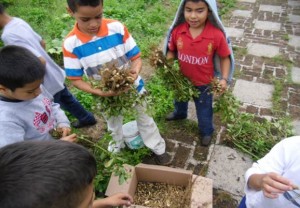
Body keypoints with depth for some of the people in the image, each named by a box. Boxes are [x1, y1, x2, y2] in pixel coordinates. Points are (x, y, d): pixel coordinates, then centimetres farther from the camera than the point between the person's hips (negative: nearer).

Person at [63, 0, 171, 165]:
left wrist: (135, 72, -37)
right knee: (113, 123, 29)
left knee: (144, 119, 19)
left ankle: (158, 149, 43)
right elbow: (75, 79, -16)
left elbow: (136, 57, -15)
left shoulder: (117, 28, -24)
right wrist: (99, 92, -31)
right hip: (107, 95, 1)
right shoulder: (71, 44, -23)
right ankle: (118, 146, 60)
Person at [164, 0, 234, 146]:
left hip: (204, 83, -3)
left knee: (204, 110, 22)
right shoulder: (177, 31, -20)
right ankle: (179, 113, 70)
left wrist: (224, 78, -21)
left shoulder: (216, 35, -27)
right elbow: (171, 51, -5)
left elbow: (225, 57, -13)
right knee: (179, 100, 35)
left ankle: (206, 131, 52)